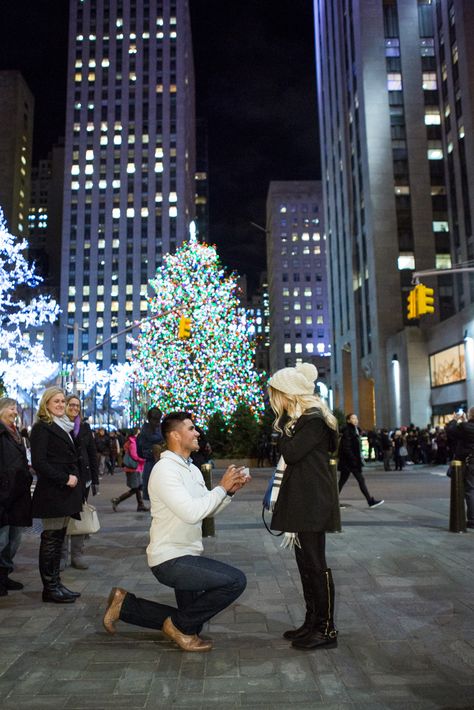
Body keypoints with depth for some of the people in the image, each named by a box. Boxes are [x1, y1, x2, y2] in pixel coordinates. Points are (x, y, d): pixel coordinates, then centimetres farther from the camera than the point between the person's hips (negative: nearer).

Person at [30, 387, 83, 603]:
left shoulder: (64, 427, 17)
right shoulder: (42, 427, -8)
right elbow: (38, 462, -17)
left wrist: (75, 476, 6)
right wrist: (65, 479, -17)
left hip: (66, 492, 8)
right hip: (51, 493, -8)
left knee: (58, 539, 12)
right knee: (51, 539, -1)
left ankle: (55, 583, 19)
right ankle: (50, 588, 8)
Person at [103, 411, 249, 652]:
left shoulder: (192, 469, 11)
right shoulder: (165, 469, -19)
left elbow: (209, 509, 13)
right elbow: (192, 513, -28)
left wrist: (230, 491, -2)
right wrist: (222, 487, -18)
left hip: (186, 556, 10)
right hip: (171, 559, -10)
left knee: (189, 622, 16)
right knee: (236, 580, -20)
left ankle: (125, 604, 22)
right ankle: (180, 625, -2)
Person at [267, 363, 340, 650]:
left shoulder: (314, 419, -14)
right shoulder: (303, 419, 15)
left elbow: (291, 453, -19)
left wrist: (286, 423, -10)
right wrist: (288, 421, 6)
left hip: (314, 501, -10)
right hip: (303, 501, 10)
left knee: (315, 564, -3)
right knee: (306, 562, 14)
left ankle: (326, 629, 7)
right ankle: (313, 622, 24)